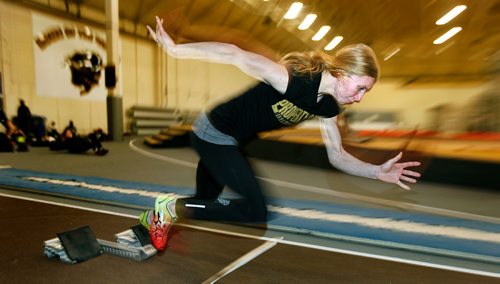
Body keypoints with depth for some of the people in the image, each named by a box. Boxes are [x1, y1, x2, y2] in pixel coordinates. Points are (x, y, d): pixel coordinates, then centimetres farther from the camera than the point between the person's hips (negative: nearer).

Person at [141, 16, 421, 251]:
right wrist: (175, 48, -28)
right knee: (256, 210, -10)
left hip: (230, 139, 8)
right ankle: (171, 207, 1)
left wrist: (378, 172, -12)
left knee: (206, 201, 21)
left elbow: (337, 155, 1)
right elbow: (235, 55, -29)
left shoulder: (327, 106, -4)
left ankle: (155, 217, 46)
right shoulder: (294, 79, -30)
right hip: (214, 133, -8)